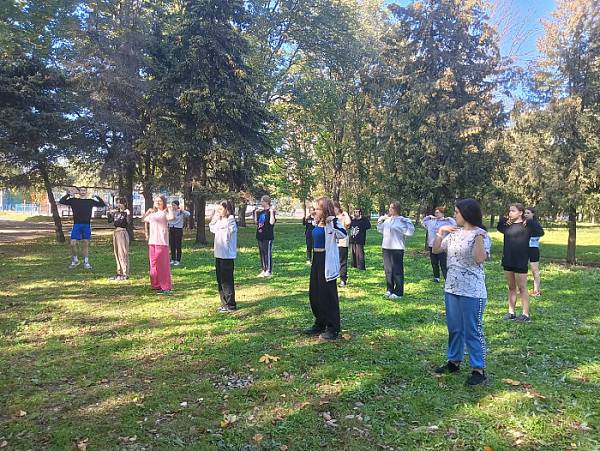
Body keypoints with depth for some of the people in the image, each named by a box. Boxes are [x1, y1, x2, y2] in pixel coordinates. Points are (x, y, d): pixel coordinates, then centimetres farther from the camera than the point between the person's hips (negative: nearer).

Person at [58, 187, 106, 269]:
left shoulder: (90, 201, 10)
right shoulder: (73, 200, 7)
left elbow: (103, 204, 13)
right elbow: (61, 201, 3)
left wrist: (96, 197, 4)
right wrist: (68, 194, -2)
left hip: (87, 225, 1)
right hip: (76, 225, -1)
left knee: (85, 244, 6)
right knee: (73, 244, -5)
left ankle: (86, 262, 14)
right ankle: (75, 260, 14)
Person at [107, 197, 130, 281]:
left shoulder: (126, 212, -6)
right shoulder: (116, 212, 14)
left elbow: (128, 222, -20)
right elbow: (110, 220, 17)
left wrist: (128, 214, -32)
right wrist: (109, 213, 6)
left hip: (122, 232, -7)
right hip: (115, 232, 8)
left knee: (123, 253, -6)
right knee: (117, 253, 11)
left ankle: (125, 274, -2)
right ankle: (119, 272, 20)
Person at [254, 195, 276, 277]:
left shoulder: (271, 211, -9)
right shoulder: (260, 212, 13)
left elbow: (272, 222, -23)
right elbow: (256, 222, 19)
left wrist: (272, 212, -25)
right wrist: (255, 212, 13)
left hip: (268, 236, -8)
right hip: (260, 236, 8)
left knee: (268, 253, -2)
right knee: (261, 253, 12)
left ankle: (269, 271, 5)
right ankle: (264, 270, 21)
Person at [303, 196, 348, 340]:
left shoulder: (331, 223, -15)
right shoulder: (317, 223, 9)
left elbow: (343, 234, -32)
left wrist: (334, 222, -37)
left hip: (327, 260, -9)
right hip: (316, 259, 9)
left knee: (328, 295, -1)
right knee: (314, 294, 16)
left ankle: (333, 329, 12)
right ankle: (319, 324, 31)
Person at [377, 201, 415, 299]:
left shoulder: (402, 220, -9)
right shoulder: (387, 219, 10)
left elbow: (410, 232, -17)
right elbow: (380, 230, 22)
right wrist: (380, 220, 14)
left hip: (397, 249, -7)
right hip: (386, 248, 7)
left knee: (397, 271, 0)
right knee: (388, 270, 14)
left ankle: (398, 292, 8)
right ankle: (390, 290, 26)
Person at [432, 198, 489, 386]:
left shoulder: (479, 234, -11)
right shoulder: (454, 233, 7)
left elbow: (480, 259, -23)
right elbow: (436, 250, 9)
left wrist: (478, 238, -34)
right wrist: (440, 232, -3)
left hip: (472, 292, -7)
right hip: (451, 288, 7)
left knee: (473, 330, 1)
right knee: (454, 328, 17)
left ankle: (478, 369, 13)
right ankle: (454, 361, 32)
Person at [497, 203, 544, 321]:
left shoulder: (526, 225, -10)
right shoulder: (507, 225, 8)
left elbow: (540, 232, -21)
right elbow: (499, 228, 26)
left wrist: (530, 221, -23)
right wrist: (503, 218, 10)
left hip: (520, 262, -6)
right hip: (508, 261, 6)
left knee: (522, 288, 1)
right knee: (511, 288, 13)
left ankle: (526, 314, 10)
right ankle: (511, 312, 21)